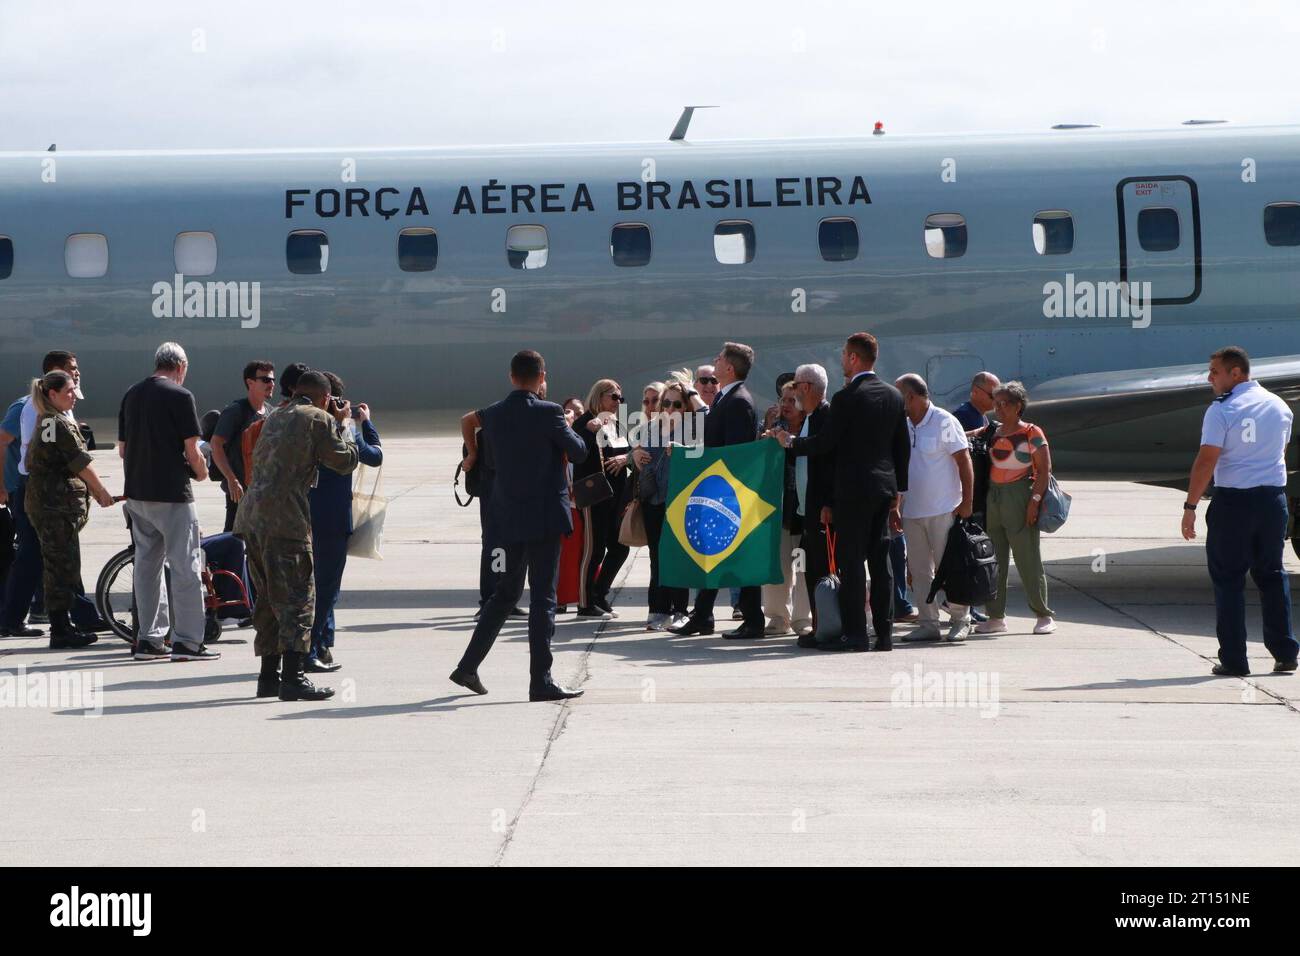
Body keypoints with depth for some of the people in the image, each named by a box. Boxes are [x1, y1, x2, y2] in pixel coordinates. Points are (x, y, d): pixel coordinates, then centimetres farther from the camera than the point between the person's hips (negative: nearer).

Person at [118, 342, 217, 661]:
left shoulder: (131, 395, 9)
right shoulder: (179, 396, -11)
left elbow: (122, 449, 13)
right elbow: (192, 450, -12)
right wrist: (201, 471, 6)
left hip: (137, 492, 7)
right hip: (172, 493, -7)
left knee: (146, 564, 13)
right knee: (185, 566, -1)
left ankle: (148, 639, 15)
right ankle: (187, 641, -3)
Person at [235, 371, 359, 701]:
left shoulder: (275, 417, 22)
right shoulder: (319, 418, 0)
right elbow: (346, 461, 3)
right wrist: (343, 423, 19)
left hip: (251, 514, 8)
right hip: (285, 519, -8)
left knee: (268, 599, 15)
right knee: (297, 599, -5)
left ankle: (269, 676, 18)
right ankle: (293, 678, -11)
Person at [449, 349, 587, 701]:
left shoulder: (495, 413, 6)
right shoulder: (548, 413, -14)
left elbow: (469, 420, 29)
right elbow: (580, 453, -6)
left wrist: (472, 454, 47)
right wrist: (565, 425, 12)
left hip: (509, 517, 7)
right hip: (544, 516, -7)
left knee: (507, 591, 19)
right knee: (543, 597, -4)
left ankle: (468, 666, 20)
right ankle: (541, 681, -4)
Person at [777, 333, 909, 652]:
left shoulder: (846, 398, -12)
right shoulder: (894, 396, 10)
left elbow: (826, 441, -12)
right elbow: (903, 447, 14)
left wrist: (790, 442, 4)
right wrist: (897, 492, 20)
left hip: (854, 490, -7)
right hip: (885, 488, 7)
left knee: (851, 560, -4)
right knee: (880, 561, 9)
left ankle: (854, 632, -7)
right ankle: (884, 632, 9)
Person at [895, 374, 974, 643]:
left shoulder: (944, 422, -8)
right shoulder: (903, 427, 10)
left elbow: (964, 462, -8)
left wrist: (966, 503, -13)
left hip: (943, 510, -6)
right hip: (911, 511, 6)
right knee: (919, 571, 6)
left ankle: (960, 620, 8)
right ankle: (928, 624, 10)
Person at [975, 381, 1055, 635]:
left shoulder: (1031, 433, -4)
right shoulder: (993, 433, 13)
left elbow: (1044, 469, -8)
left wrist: (1035, 500, -16)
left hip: (1019, 497, -6)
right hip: (993, 498, 6)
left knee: (1027, 559, -5)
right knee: (994, 560, 6)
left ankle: (1044, 616, 2)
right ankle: (996, 617, 11)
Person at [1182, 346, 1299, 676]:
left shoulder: (1221, 410, -12)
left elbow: (1206, 461, -16)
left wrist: (1190, 506, -13)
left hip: (1232, 501, -5)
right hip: (1274, 498, 5)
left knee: (1228, 578, 2)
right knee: (1272, 575, 14)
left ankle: (1233, 660, 0)